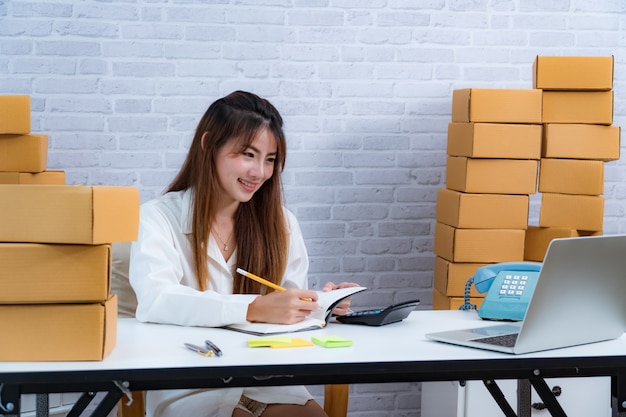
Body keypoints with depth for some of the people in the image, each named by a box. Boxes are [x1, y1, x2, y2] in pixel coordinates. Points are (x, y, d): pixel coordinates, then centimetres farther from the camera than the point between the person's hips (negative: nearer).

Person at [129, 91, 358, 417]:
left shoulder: (280, 224, 12)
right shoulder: (158, 217, -3)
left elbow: (289, 313, 12)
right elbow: (155, 301, -21)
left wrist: (319, 304, -13)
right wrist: (256, 309, -32)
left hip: (268, 387, 4)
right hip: (189, 389, -4)